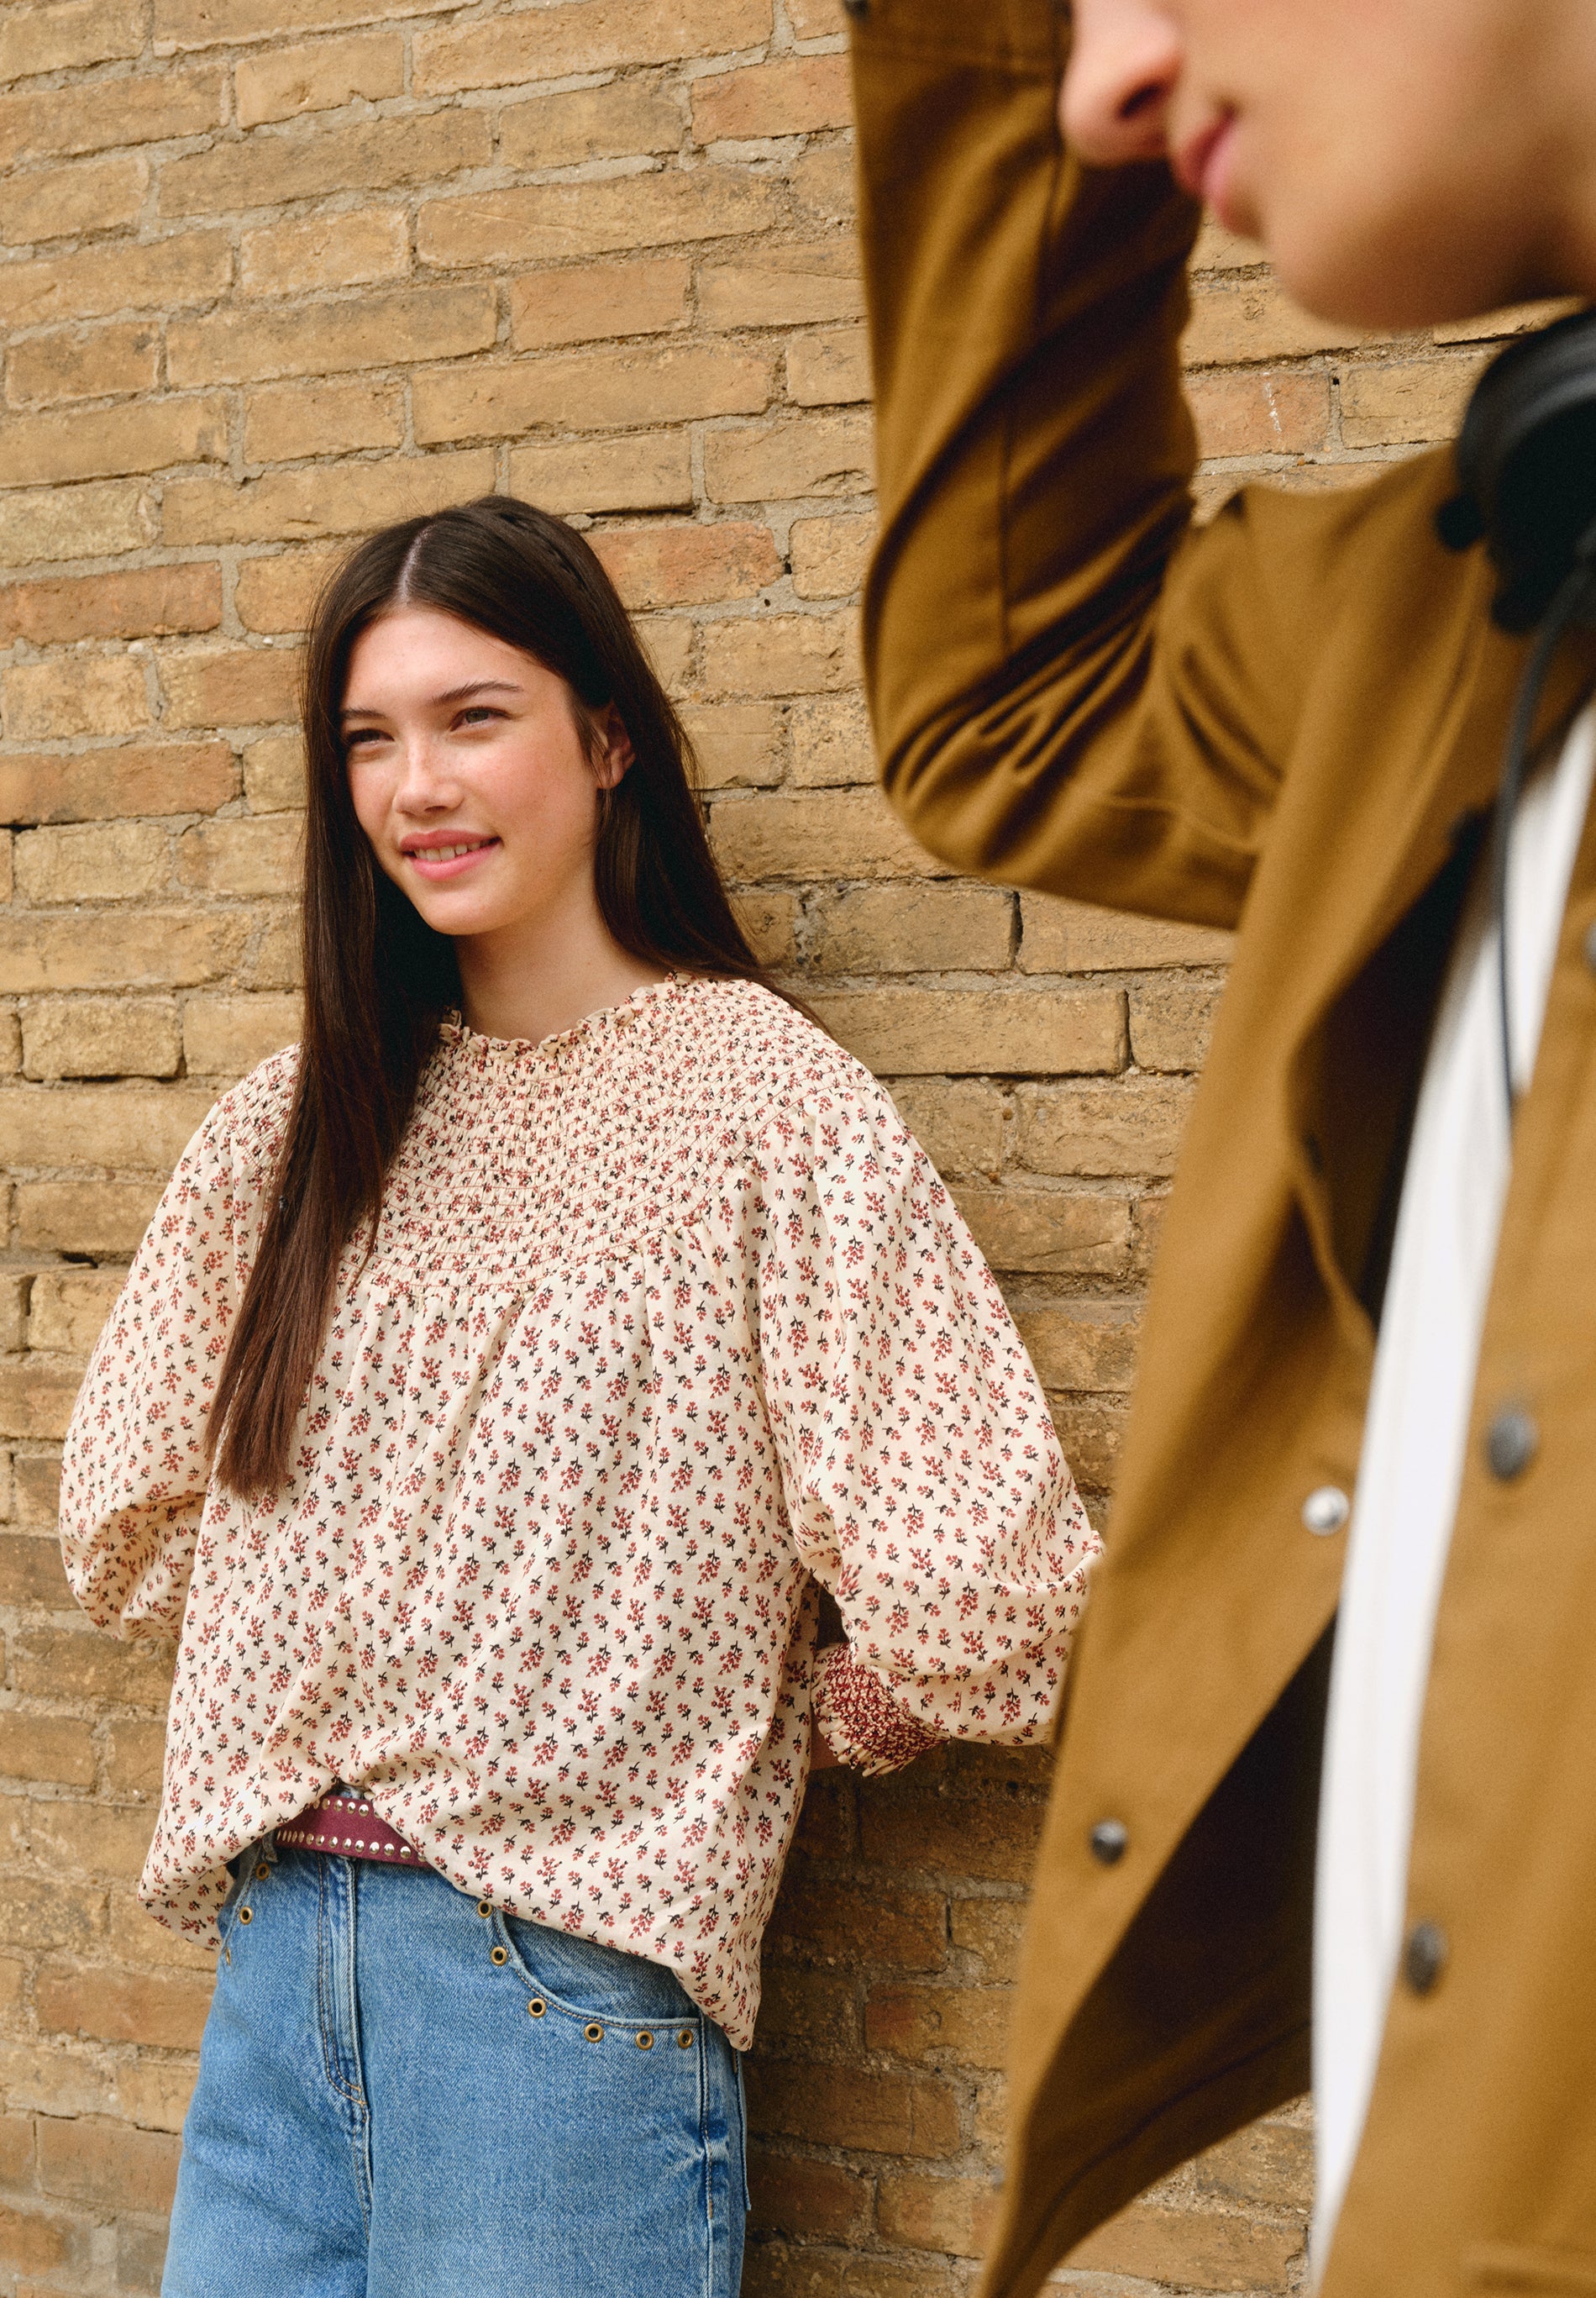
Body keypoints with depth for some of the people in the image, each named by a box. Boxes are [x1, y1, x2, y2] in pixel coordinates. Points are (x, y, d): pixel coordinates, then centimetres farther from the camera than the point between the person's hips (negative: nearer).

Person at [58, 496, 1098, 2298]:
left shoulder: (758, 1090, -11)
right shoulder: (300, 1121, 8)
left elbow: (972, 1592, -15)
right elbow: (130, 1516, 18)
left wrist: (761, 1744, 0)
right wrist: (309, 1709, 8)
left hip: (569, 1963, -5)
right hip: (275, 1938, 5)